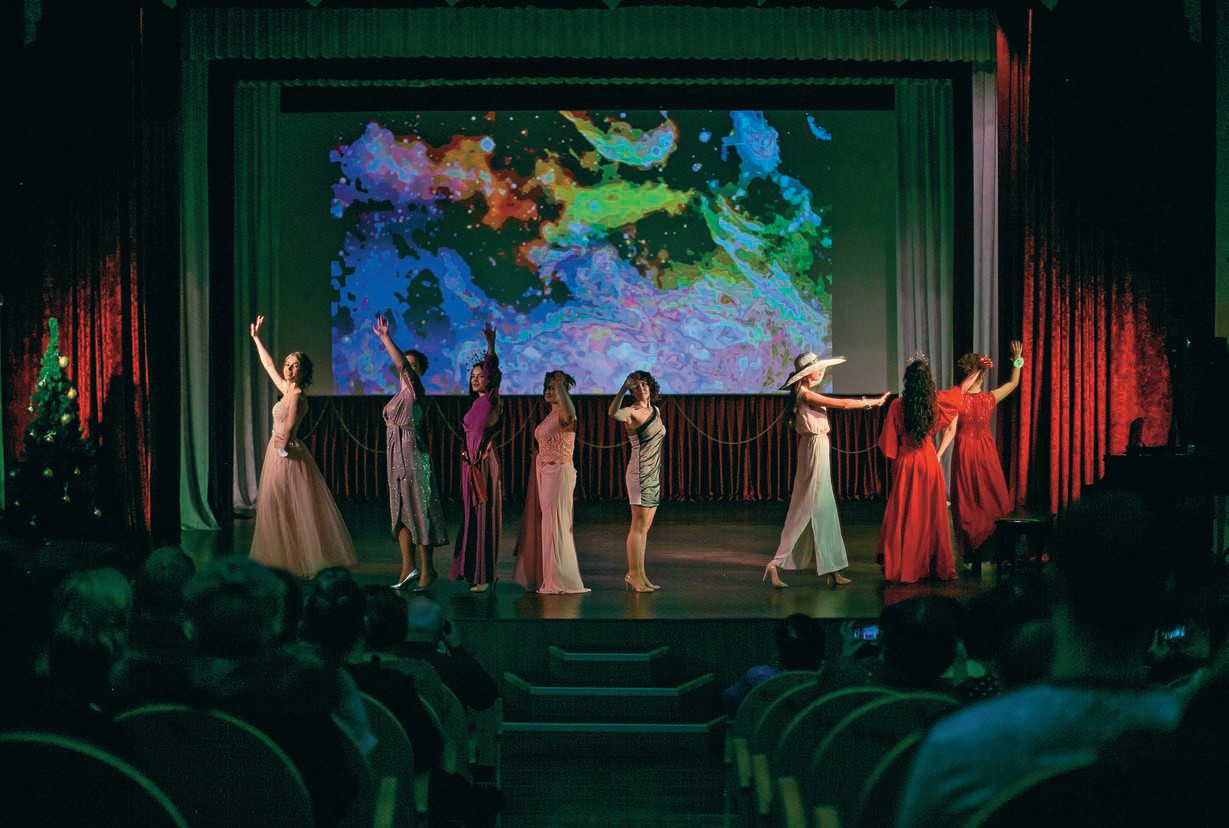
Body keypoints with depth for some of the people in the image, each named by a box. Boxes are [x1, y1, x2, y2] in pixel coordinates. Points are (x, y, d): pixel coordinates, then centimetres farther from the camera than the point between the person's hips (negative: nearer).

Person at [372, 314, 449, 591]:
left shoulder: (414, 390, -8)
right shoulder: (401, 394, 17)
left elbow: (402, 363, -25)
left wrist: (385, 338, -31)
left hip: (412, 454, -9)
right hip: (396, 455, 9)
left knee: (418, 510, -5)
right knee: (400, 510, 9)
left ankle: (427, 569, -1)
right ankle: (408, 566, 12)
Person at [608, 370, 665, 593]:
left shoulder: (655, 411, 13)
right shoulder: (632, 412, -11)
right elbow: (614, 413, -35)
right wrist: (623, 388, -41)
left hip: (653, 474, 8)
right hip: (640, 472, -8)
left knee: (644, 526, 9)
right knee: (639, 525, -9)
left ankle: (635, 575, 14)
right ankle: (635, 576, -8)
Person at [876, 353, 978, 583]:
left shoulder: (898, 405, -10)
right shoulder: (936, 401, -5)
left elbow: (889, 441, -6)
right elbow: (961, 390, 12)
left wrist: (894, 460, 10)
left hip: (905, 461, -1)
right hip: (929, 460, 1)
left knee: (904, 515, 4)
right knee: (932, 514, 8)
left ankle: (900, 567, 4)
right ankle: (935, 565, 13)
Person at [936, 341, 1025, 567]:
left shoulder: (958, 400, -12)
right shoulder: (990, 398, -6)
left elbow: (950, 430, -17)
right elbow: (1013, 383, 10)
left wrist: (939, 454, -16)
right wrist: (1017, 360, 21)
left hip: (964, 453, -1)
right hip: (986, 451, 1)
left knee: (967, 502, 4)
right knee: (991, 499, 10)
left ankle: (971, 553, 6)